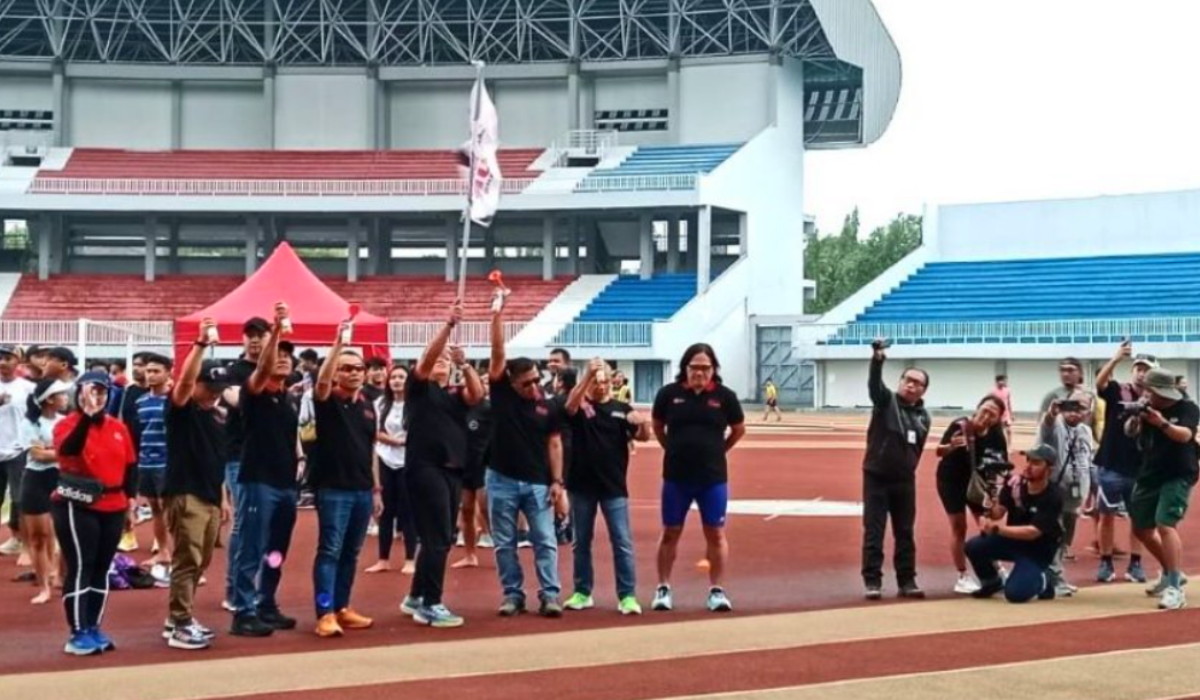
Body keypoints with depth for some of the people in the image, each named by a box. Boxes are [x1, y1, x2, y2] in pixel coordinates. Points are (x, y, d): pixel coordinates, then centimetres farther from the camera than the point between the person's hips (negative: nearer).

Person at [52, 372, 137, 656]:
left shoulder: (118, 427, 8)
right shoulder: (67, 424, -7)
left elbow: (130, 464, 13)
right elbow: (69, 447, -29)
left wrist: (130, 495, 3)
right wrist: (87, 415, -36)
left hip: (112, 507, 6)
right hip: (76, 506, -5)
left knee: (101, 569, 11)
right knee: (79, 568, -6)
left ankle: (93, 629, 20)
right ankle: (78, 635, -2)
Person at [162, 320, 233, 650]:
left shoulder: (218, 416, 15)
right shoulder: (181, 409, -6)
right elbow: (185, 379, -26)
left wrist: (223, 496, 18)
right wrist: (201, 343, -35)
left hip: (210, 497, 8)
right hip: (185, 495, -8)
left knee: (200, 562, 12)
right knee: (186, 560, -9)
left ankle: (179, 618, 23)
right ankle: (179, 626, -5)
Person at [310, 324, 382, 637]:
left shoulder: (367, 406, 13)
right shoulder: (328, 401, -3)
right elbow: (321, 381, -26)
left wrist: (376, 489, 15)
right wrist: (338, 343, -33)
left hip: (362, 490, 6)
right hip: (333, 489, -6)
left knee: (350, 553, 11)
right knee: (330, 551, -8)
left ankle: (342, 608, 18)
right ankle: (325, 614, -9)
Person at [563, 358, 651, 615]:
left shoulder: (622, 409, 2)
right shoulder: (580, 407, 0)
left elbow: (643, 437, -7)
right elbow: (570, 405, -24)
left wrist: (642, 423, -31)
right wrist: (588, 376, -37)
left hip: (614, 486, 0)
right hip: (582, 485, 0)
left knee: (622, 542, -3)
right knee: (582, 542, 10)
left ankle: (627, 595, -1)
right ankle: (583, 592, 20)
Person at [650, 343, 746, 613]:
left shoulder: (724, 396, -5)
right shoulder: (669, 393, -5)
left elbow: (738, 429, 9)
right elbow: (658, 426, 10)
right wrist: (675, 450, 10)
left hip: (713, 477, 0)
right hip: (676, 476, 0)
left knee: (716, 534, 6)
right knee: (670, 533, 9)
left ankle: (717, 590, 15)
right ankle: (663, 589, 18)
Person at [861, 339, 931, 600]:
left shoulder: (923, 416, 6)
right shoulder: (886, 400, -7)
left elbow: (918, 447, 15)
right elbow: (874, 384, -28)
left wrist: (908, 468, 10)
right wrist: (877, 360, -45)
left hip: (904, 481, 4)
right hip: (876, 476, -4)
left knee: (905, 533, 9)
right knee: (873, 531, -2)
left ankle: (907, 581, 17)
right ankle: (872, 581, 3)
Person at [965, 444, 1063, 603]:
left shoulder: (1053, 498, -24)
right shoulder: (1015, 484, -10)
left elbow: (1032, 532, -30)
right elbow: (998, 512, -11)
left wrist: (997, 528, -36)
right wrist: (992, 509, -36)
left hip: (1036, 551, -5)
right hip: (1012, 540, 5)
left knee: (1015, 593, -23)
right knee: (974, 546, -18)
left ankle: (1042, 581, 11)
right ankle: (992, 582, 11)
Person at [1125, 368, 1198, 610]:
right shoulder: (1146, 408, 2)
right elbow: (1130, 432, -7)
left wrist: (1163, 424, -46)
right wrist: (1133, 420, -30)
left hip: (1178, 477, -7)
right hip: (1149, 476, 7)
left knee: (1165, 526, -23)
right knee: (1141, 529, 15)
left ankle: (1175, 589, -26)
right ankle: (1170, 573, 36)